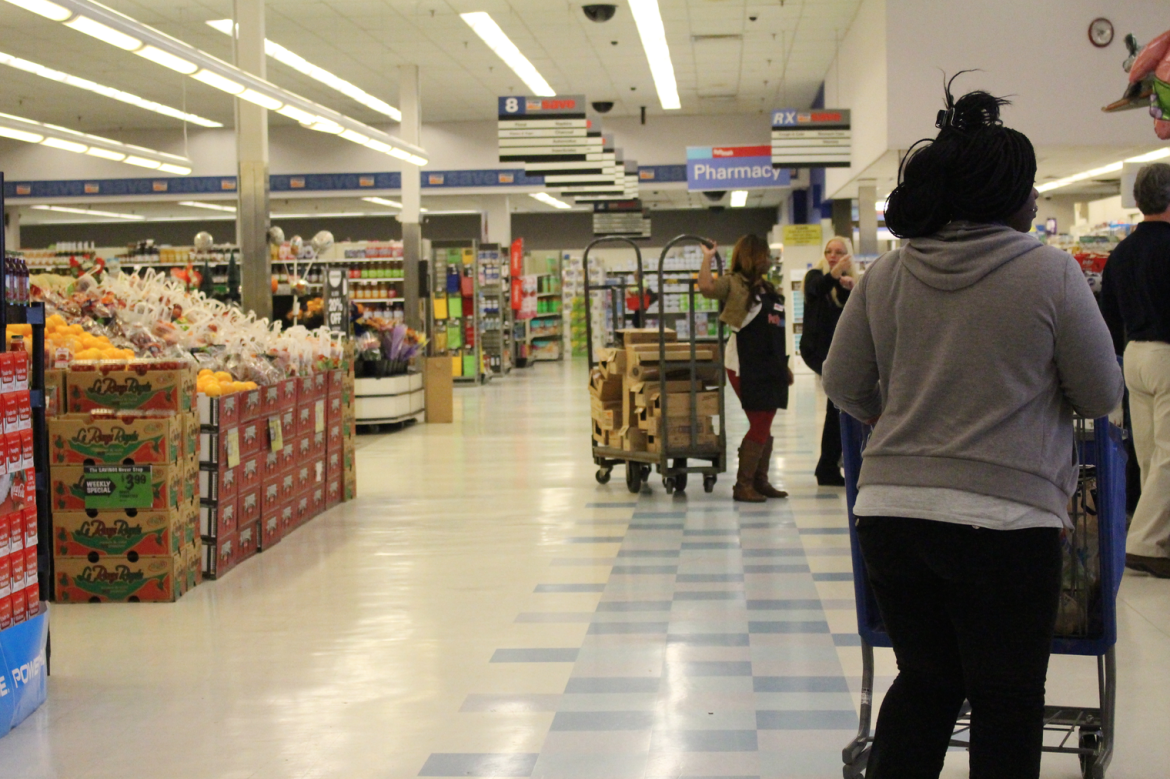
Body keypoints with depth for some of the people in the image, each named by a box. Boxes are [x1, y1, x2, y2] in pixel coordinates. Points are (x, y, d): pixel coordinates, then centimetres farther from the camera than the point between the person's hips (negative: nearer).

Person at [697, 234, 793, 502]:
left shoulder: (767, 288, 16)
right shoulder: (734, 284, -7)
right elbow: (707, 287, -29)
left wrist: (784, 365, 19)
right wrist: (707, 257, -18)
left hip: (770, 367, 8)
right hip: (746, 367, -8)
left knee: (766, 425, 10)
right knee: (759, 424, -9)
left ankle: (760, 481, 19)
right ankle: (742, 485, -2)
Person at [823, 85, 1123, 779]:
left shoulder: (885, 275, 3)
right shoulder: (1052, 273, -7)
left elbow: (845, 387, 11)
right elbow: (1101, 396, 1)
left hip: (891, 508, 4)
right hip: (1005, 516, -4)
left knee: (925, 679, 19)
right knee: (1007, 698, 11)